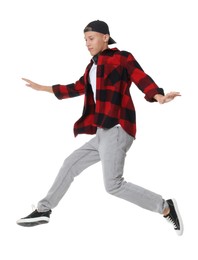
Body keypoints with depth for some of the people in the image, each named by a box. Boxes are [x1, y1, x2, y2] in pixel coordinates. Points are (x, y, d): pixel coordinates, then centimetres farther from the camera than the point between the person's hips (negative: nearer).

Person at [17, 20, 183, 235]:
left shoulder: (122, 58, -1)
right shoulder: (93, 66, 21)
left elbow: (143, 80, -15)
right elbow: (77, 88, 34)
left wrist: (159, 97, -36)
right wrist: (42, 88, 41)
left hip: (116, 129, -9)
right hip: (103, 133, 9)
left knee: (113, 185, -17)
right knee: (70, 164, 17)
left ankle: (165, 208, -7)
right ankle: (44, 210, 30)